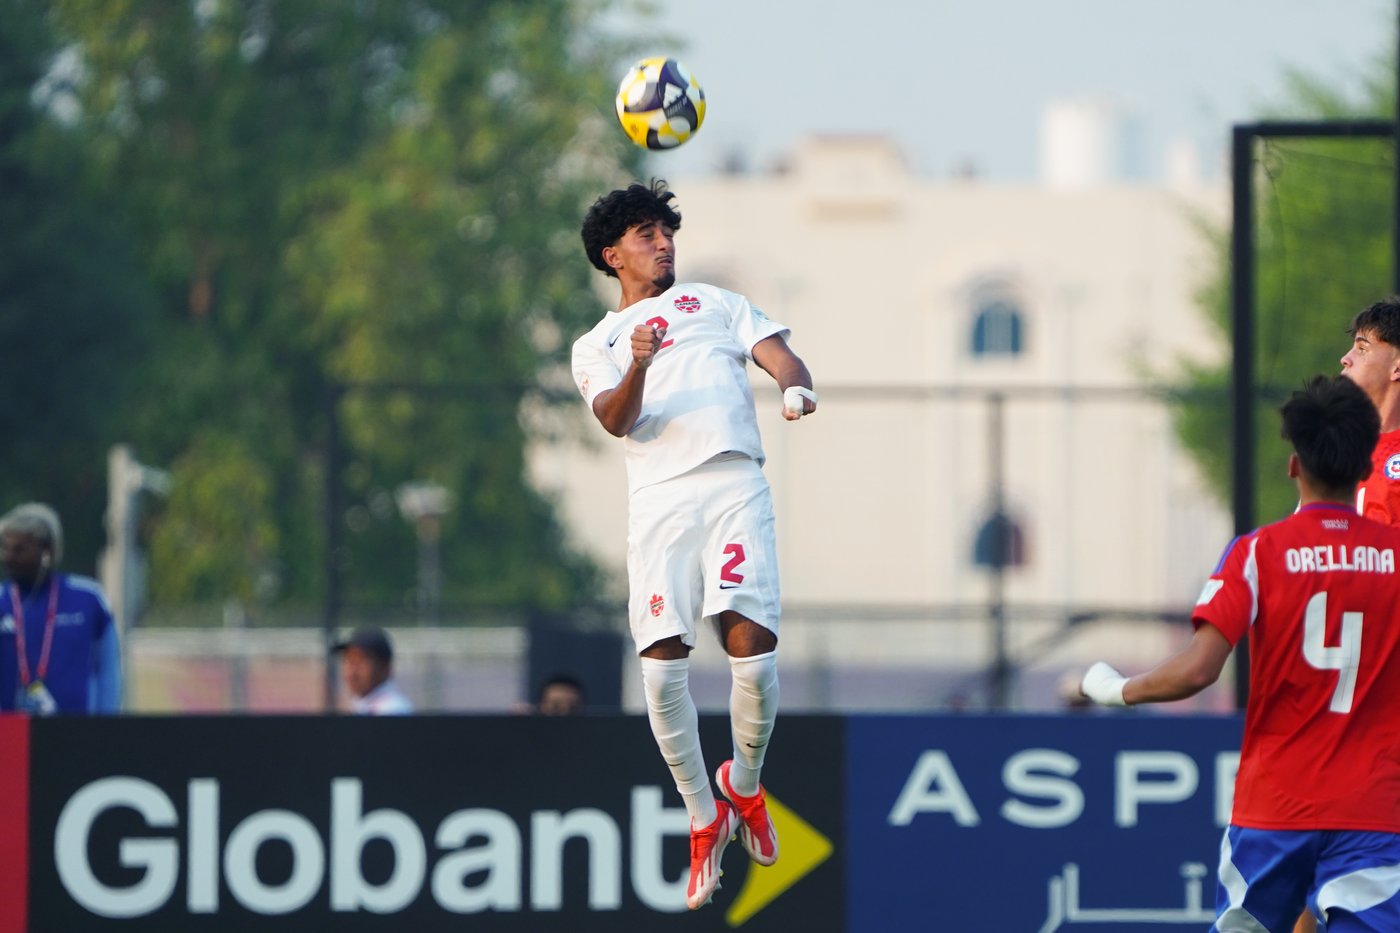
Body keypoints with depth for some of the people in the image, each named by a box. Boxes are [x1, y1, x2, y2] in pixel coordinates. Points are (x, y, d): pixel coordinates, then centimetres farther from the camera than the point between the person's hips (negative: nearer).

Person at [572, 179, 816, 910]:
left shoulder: (714, 303, 26)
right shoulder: (595, 347, 21)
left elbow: (774, 349, 12)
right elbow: (615, 419, 2)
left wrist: (794, 385, -12)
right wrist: (638, 368, -19)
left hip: (734, 487, 0)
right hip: (659, 500, 0)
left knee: (751, 645, -16)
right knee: (662, 663, -11)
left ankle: (743, 784, 12)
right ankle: (704, 817, 7)